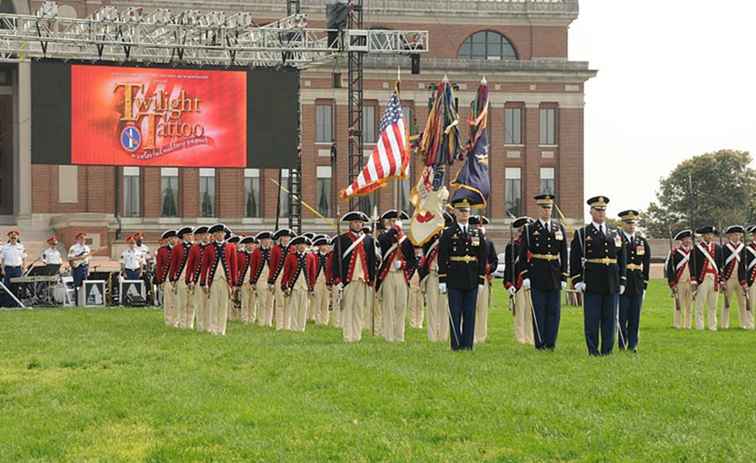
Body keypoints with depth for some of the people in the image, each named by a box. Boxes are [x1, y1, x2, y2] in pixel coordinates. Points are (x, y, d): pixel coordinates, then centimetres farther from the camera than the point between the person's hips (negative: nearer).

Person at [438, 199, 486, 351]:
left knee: (470, 313, 4)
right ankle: (456, 344, 3)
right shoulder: (448, 233, 1)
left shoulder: (477, 233, 10)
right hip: (454, 280, -3)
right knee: (455, 313, -1)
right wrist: (442, 280, -7)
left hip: (472, 280, 3)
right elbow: (442, 258, -2)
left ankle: (468, 344, 8)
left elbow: (483, 258, 10)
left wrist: (481, 280, 4)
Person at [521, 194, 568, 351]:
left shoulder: (559, 228, 10)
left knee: (554, 311, 2)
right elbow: (523, 255, 0)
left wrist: (564, 277, 4)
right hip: (537, 277, -3)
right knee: (538, 311, -1)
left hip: (555, 276, 3)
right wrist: (525, 276, -7)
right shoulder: (529, 229, 2)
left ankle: (550, 343, 8)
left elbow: (564, 255, 9)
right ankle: (540, 344, 4)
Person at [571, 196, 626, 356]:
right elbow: (574, 259, 0)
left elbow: (621, 259, 14)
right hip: (592, 284, -3)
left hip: (612, 284, 3)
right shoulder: (582, 233, 3)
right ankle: (593, 350, 5)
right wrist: (578, 281, -7)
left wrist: (622, 281, 8)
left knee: (610, 319, 5)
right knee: (592, 319, -1)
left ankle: (607, 350, 11)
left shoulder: (615, 233, 13)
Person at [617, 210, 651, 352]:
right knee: (622, 317, -1)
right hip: (621, 285, -4)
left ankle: (633, 345, 11)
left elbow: (646, 265, 14)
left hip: (637, 286, 4)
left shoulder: (642, 241, 11)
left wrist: (645, 284, 9)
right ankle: (622, 345, 5)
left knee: (635, 318, 5)